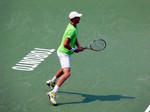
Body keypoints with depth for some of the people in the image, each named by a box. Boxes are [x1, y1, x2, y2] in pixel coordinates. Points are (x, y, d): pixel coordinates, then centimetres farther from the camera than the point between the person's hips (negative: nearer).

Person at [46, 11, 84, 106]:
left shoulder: (74, 27, 5)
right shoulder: (72, 30, -27)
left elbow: (75, 38, 17)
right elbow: (65, 44, -32)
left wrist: (79, 46, 0)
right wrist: (74, 50, -18)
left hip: (66, 53, 11)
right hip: (64, 53, -11)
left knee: (64, 69, 35)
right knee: (67, 73, -25)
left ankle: (52, 82, 58)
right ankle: (53, 93, -30)